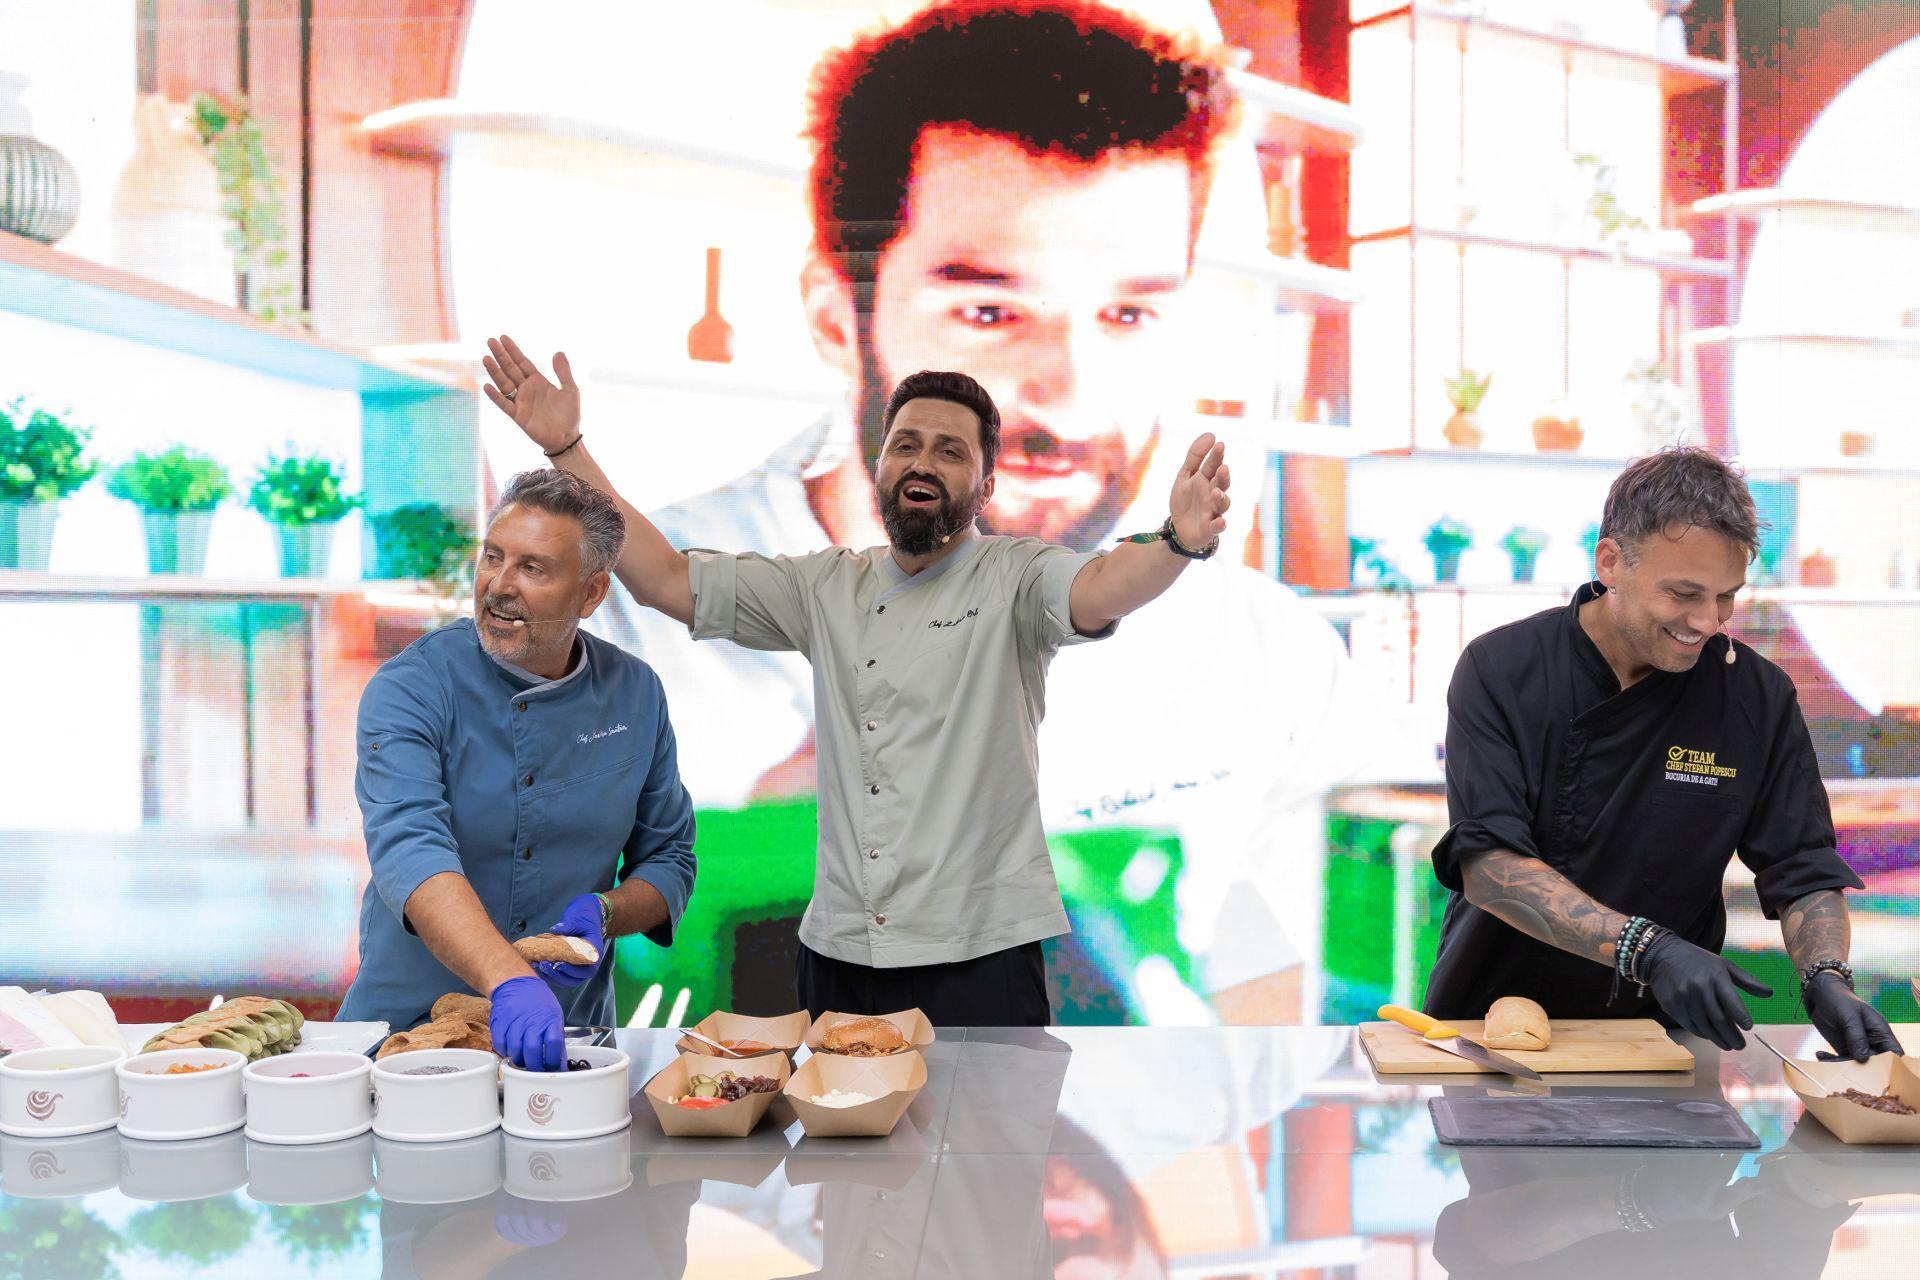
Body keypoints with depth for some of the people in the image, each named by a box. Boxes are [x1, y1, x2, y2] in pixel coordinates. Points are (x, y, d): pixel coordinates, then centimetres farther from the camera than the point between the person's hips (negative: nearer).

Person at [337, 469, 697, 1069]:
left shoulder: (636, 694, 2)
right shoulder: (410, 687, -10)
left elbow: (669, 859, 11)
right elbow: (408, 850, -26)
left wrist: (603, 914, -11)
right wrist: (509, 980, -41)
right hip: (406, 1022, -1)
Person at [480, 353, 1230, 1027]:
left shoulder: (1013, 579, -3)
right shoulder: (829, 588, 11)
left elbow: (1098, 590, -24)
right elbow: (666, 580, 10)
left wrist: (1181, 540, -47)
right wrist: (566, 448, 4)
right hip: (837, 954, 4)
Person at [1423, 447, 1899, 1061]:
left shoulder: (1760, 696, -1)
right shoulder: (1500, 670, -9)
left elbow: (1806, 873, 3)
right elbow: (1488, 866, -17)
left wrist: (1828, 981, -17)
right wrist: (1647, 948, -28)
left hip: (1658, 1029, 2)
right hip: (1490, 1016, -2)